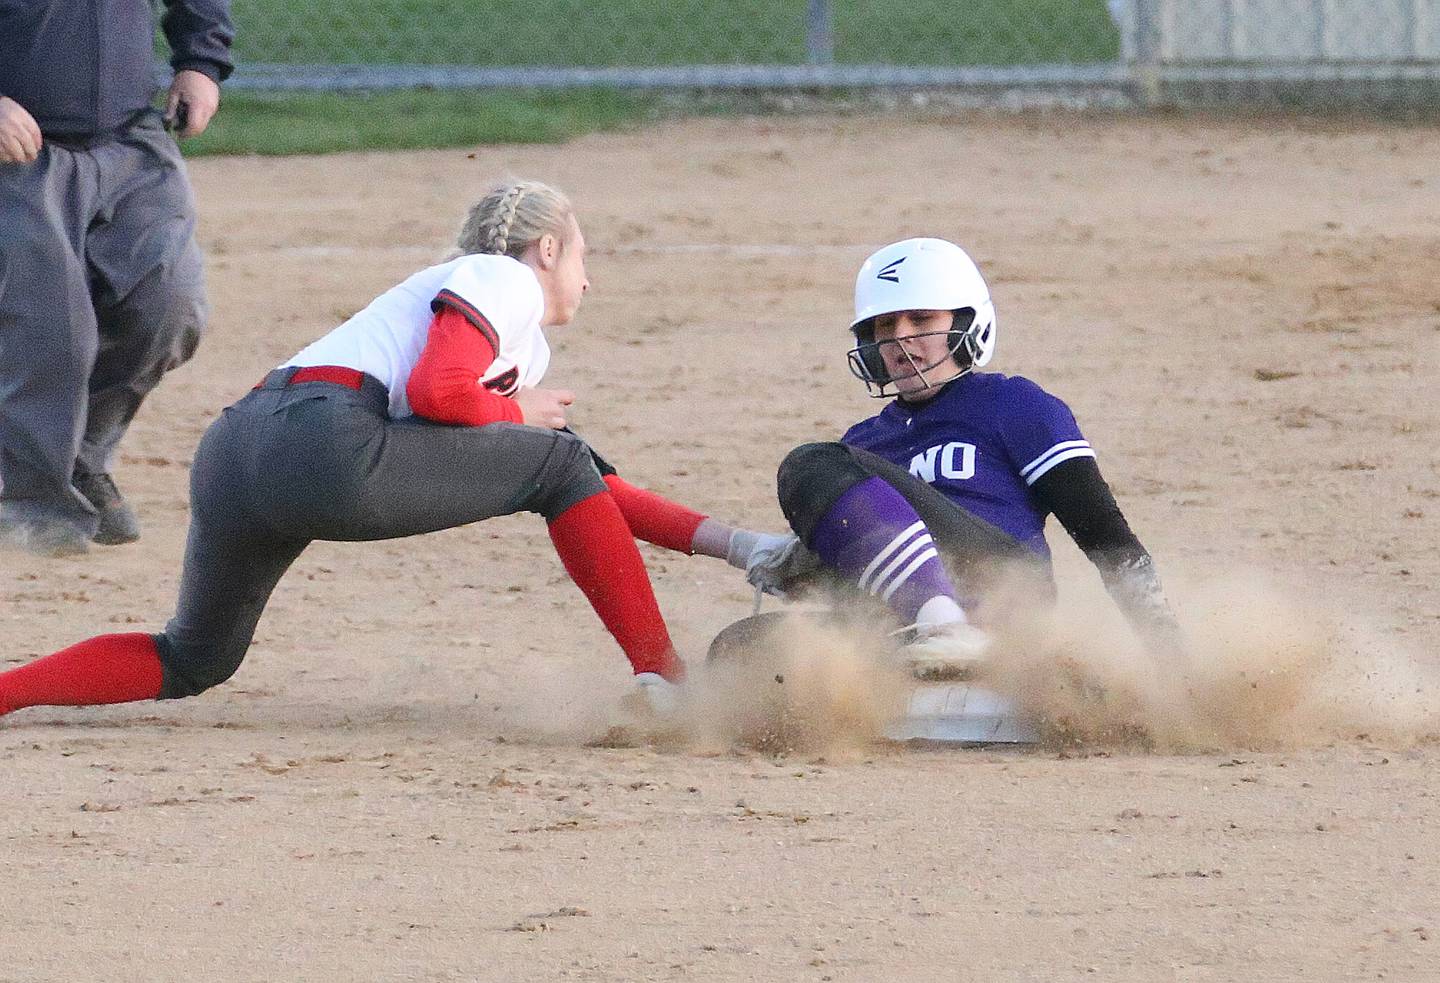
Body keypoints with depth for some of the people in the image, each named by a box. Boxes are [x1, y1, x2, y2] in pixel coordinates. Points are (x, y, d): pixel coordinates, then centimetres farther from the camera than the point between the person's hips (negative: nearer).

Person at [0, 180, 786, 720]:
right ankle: (665, 680, -1)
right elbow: (435, 392, -9)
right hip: (328, 445, -9)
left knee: (191, 663, 21)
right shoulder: (504, 279, 9)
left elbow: (592, 491, 36)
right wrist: (517, 412, 10)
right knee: (559, 461, 4)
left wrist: (724, 541, 31)